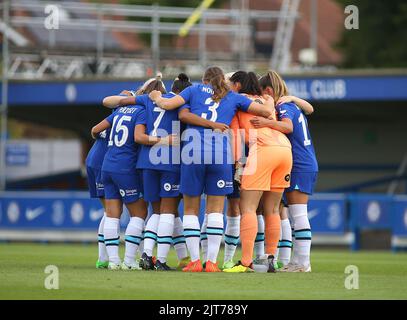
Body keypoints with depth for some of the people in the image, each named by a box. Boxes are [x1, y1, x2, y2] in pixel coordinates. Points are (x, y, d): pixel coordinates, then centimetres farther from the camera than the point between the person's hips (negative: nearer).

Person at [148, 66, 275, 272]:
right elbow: (267, 112, 14)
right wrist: (270, 102, 36)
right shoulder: (233, 97, 15)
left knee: (191, 209, 8)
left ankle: (194, 261, 1)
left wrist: (157, 97, 28)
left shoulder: (195, 90, 14)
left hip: (192, 152, 0)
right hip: (220, 153, 0)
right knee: (215, 210, 4)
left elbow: (167, 104, 6)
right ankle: (211, 262, -3)